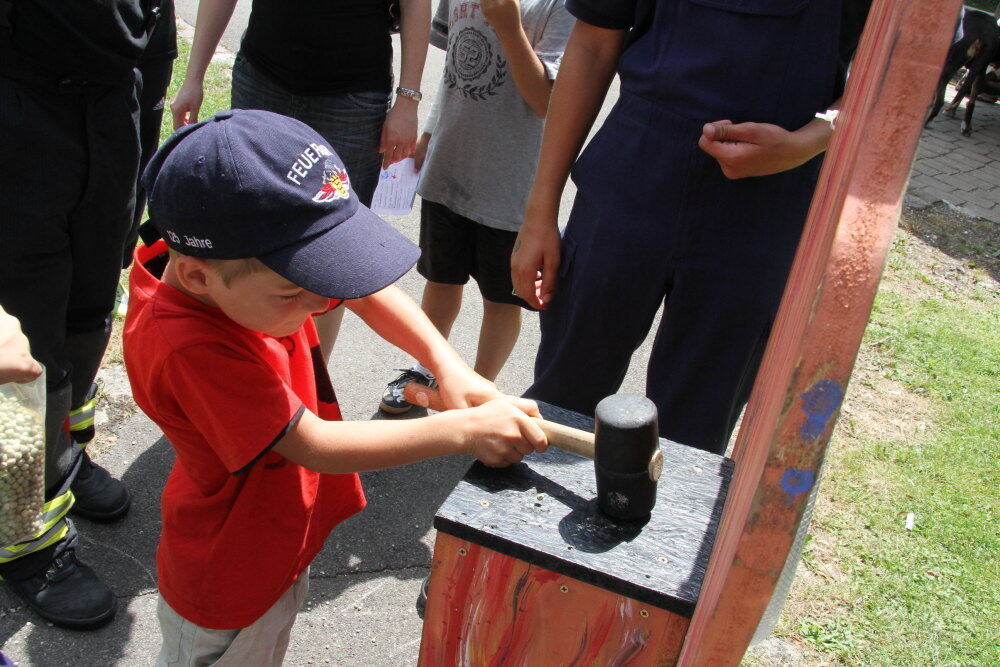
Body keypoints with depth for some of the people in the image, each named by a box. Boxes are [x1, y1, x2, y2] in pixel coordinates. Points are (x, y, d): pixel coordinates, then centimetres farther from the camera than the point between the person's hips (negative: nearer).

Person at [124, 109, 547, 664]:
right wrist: (463, 430, -33)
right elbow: (317, 446, -34)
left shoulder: (252, 270, -18)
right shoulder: (189, 348, -39)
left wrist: (450, 369, -18)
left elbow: (366, 290, -5)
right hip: (227, 584, -6)